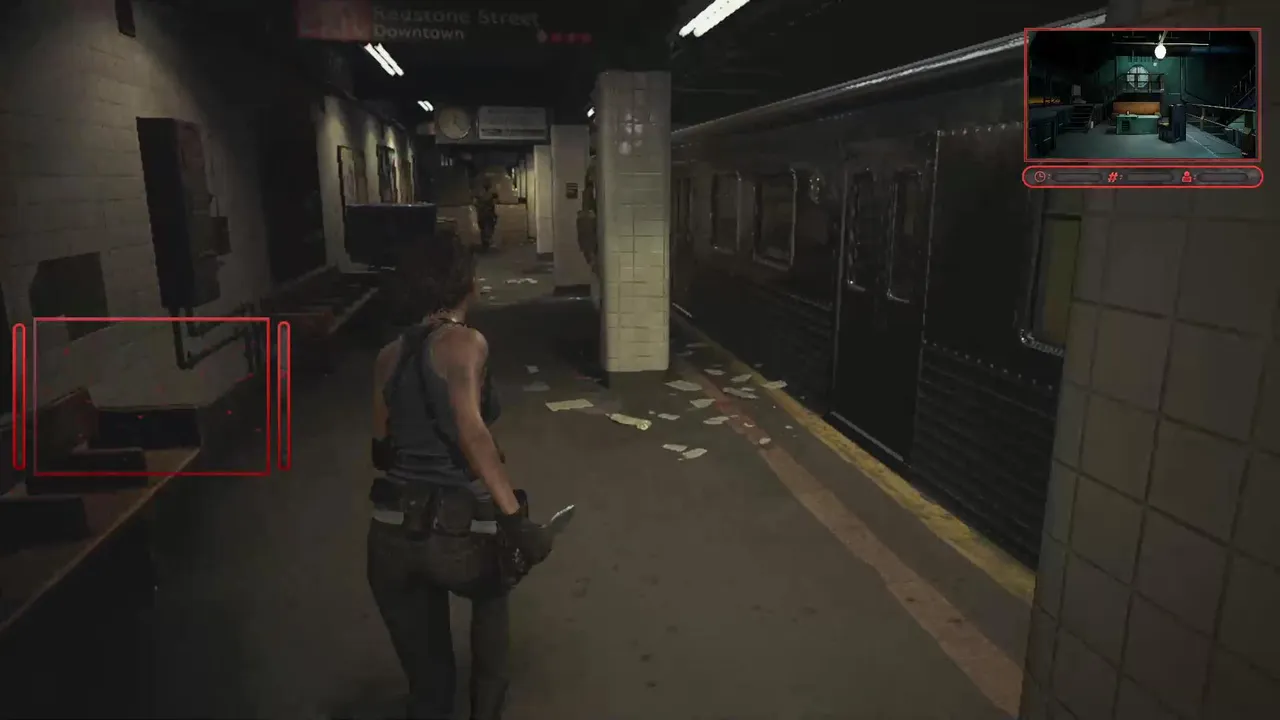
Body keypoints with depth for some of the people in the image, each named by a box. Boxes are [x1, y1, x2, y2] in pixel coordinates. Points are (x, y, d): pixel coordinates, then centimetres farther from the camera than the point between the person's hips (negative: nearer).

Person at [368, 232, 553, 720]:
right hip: (457, 534, -4)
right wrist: (514, 515, -26)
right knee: (493, 589, 34)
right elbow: (470, 428, -24)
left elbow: (382, 451, 15)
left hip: (390, 535, 4)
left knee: (425, 679, 23)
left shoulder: (390, 354, 10)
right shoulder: (466, 343, -7)